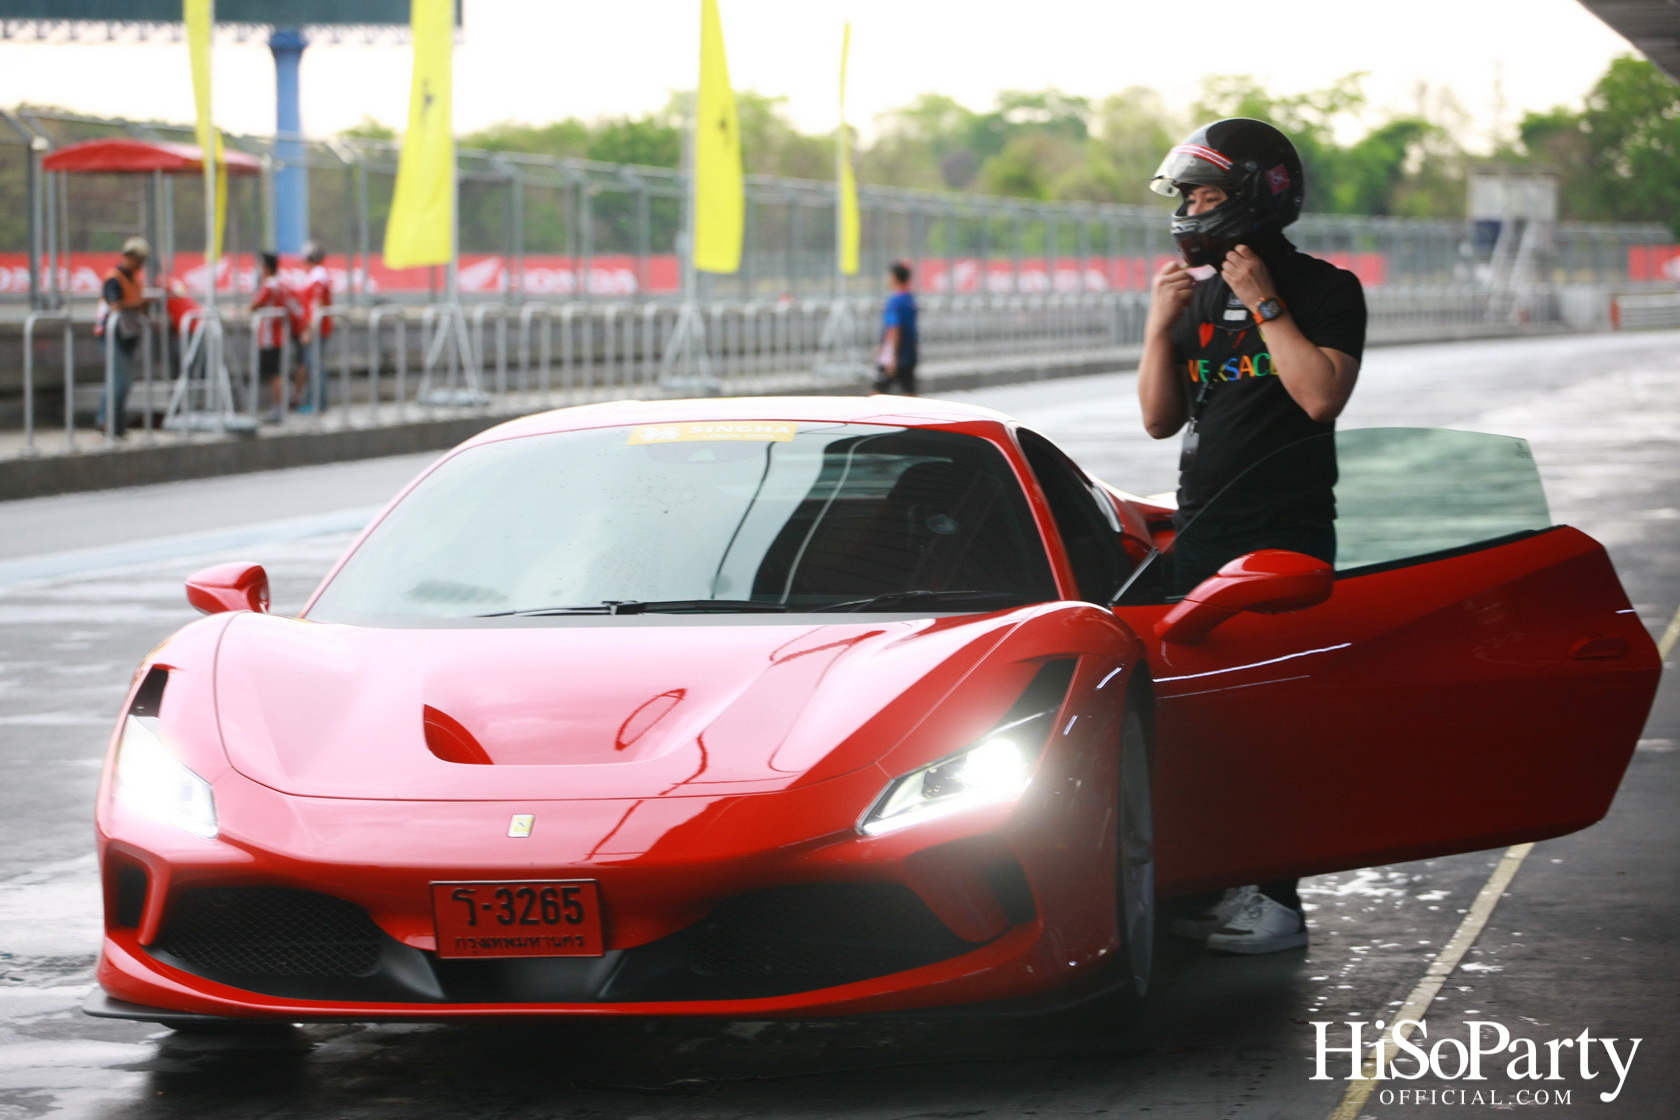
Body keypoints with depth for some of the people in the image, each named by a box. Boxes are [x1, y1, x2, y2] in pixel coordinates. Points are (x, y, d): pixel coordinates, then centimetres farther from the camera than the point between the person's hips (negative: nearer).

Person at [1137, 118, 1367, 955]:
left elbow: (1321, 394, -20)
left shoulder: (1325, 291, -4)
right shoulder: (1200, 294, 14)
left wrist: (1263, 303, -16)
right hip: (1202, 538, 7)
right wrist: (1160, 325, -2)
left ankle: (1278, 899, -8)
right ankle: (1221, 883, 17)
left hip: (1287, 539, -7)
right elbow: (1159, 419, 11)